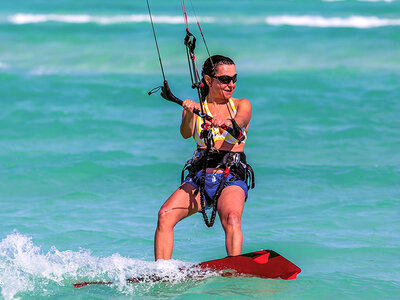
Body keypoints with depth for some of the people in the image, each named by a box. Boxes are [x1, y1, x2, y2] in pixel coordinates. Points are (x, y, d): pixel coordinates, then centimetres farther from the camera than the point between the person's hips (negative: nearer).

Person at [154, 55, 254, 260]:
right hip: (199, 177, 2)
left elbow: (239, 122, -14)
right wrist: (189, 113, -32)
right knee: (165, 215, -23)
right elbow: (186, 134, -9)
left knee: (231, 217, -33)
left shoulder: (242, 105, 10)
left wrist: (226, 122, -38)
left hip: (232, 177, -2)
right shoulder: (195, 108, 12)